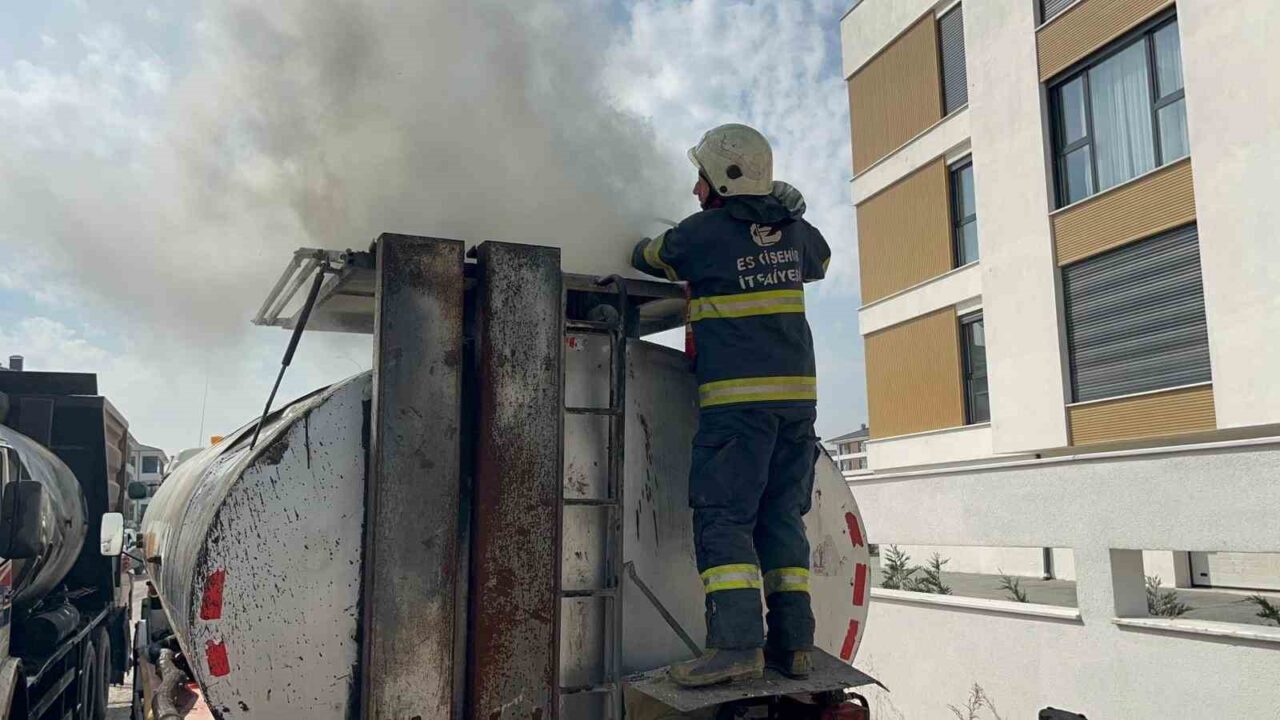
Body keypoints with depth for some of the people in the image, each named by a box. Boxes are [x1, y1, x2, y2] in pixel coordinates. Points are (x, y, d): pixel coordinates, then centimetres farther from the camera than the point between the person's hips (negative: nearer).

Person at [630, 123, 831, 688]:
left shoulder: (702, 233, -5)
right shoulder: (795, 230, 12)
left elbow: (647, 258, 12)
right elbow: (819, 261, 35)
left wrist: (643, 247, 36)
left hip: (737, 396, -6)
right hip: (798, 392, 6)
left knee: (723, 517, -6)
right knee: (782, 516, 9)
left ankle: (737, 642, -16)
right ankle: (794, 640, 9)